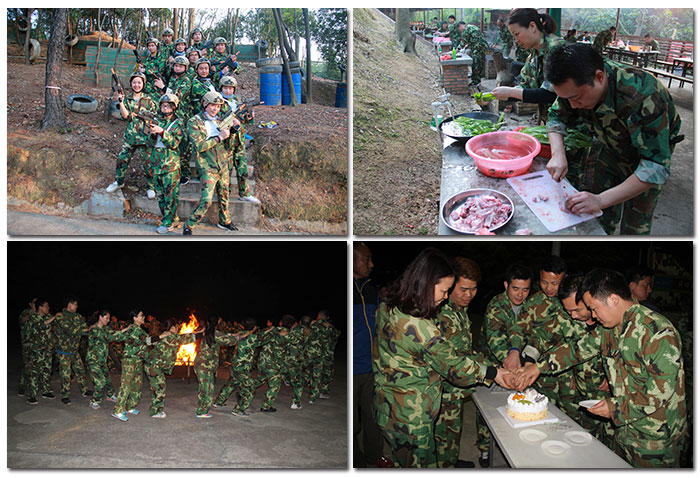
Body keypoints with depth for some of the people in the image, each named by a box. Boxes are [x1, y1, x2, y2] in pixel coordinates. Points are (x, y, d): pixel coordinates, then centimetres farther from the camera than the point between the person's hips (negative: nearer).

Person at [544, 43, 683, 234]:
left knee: (634, 227, -2)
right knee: (602, 220, 10)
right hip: (613, 149, 5)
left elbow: (656, 167, -41)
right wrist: (558, 154, -27)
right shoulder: (576, 84, -25)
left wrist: (601, 200, -47)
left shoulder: (644, 98, -42)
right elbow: (556, 117, -6)